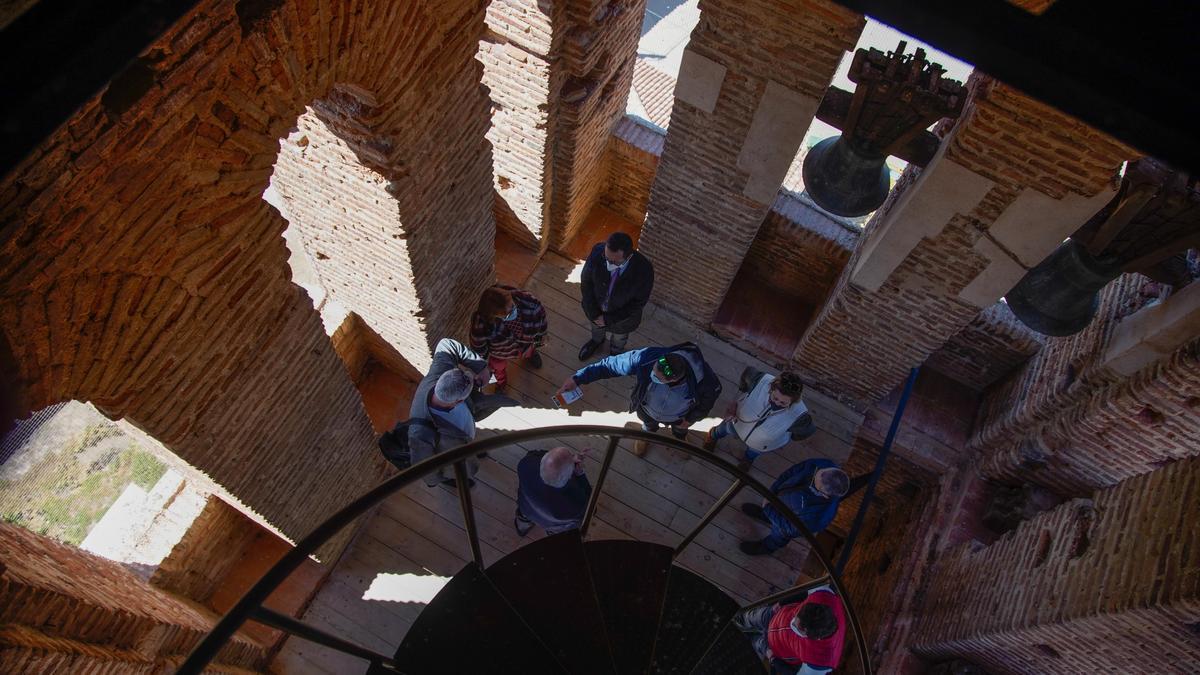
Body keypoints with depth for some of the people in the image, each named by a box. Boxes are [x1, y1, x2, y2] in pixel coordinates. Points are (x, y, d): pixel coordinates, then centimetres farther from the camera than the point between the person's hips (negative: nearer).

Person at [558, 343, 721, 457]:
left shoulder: (702, 380, -45)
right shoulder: (646, 358, -47)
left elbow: (714, 391, -19)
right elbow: (610, 364, -32)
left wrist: (692, 418, -9)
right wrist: (578, 378, -34)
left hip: (678, 416, 0)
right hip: (648, 409, 0)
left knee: (679, 429, 37)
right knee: (649, 423, 38)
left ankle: (680, 437, 74)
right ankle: (647, 433, 74)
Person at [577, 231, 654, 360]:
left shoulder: (644, 270, -39)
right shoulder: (598, 251, -34)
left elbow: (638, 303, -23)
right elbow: (586, 281, -16)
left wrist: (609, 319, -19)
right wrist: (593, 313, -15)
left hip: (623, 315, -1)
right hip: (596, 307, 2)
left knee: (619, 336, 32)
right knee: (596, 326, 35)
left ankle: (615, 354, 65)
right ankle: (596, 341, 70)